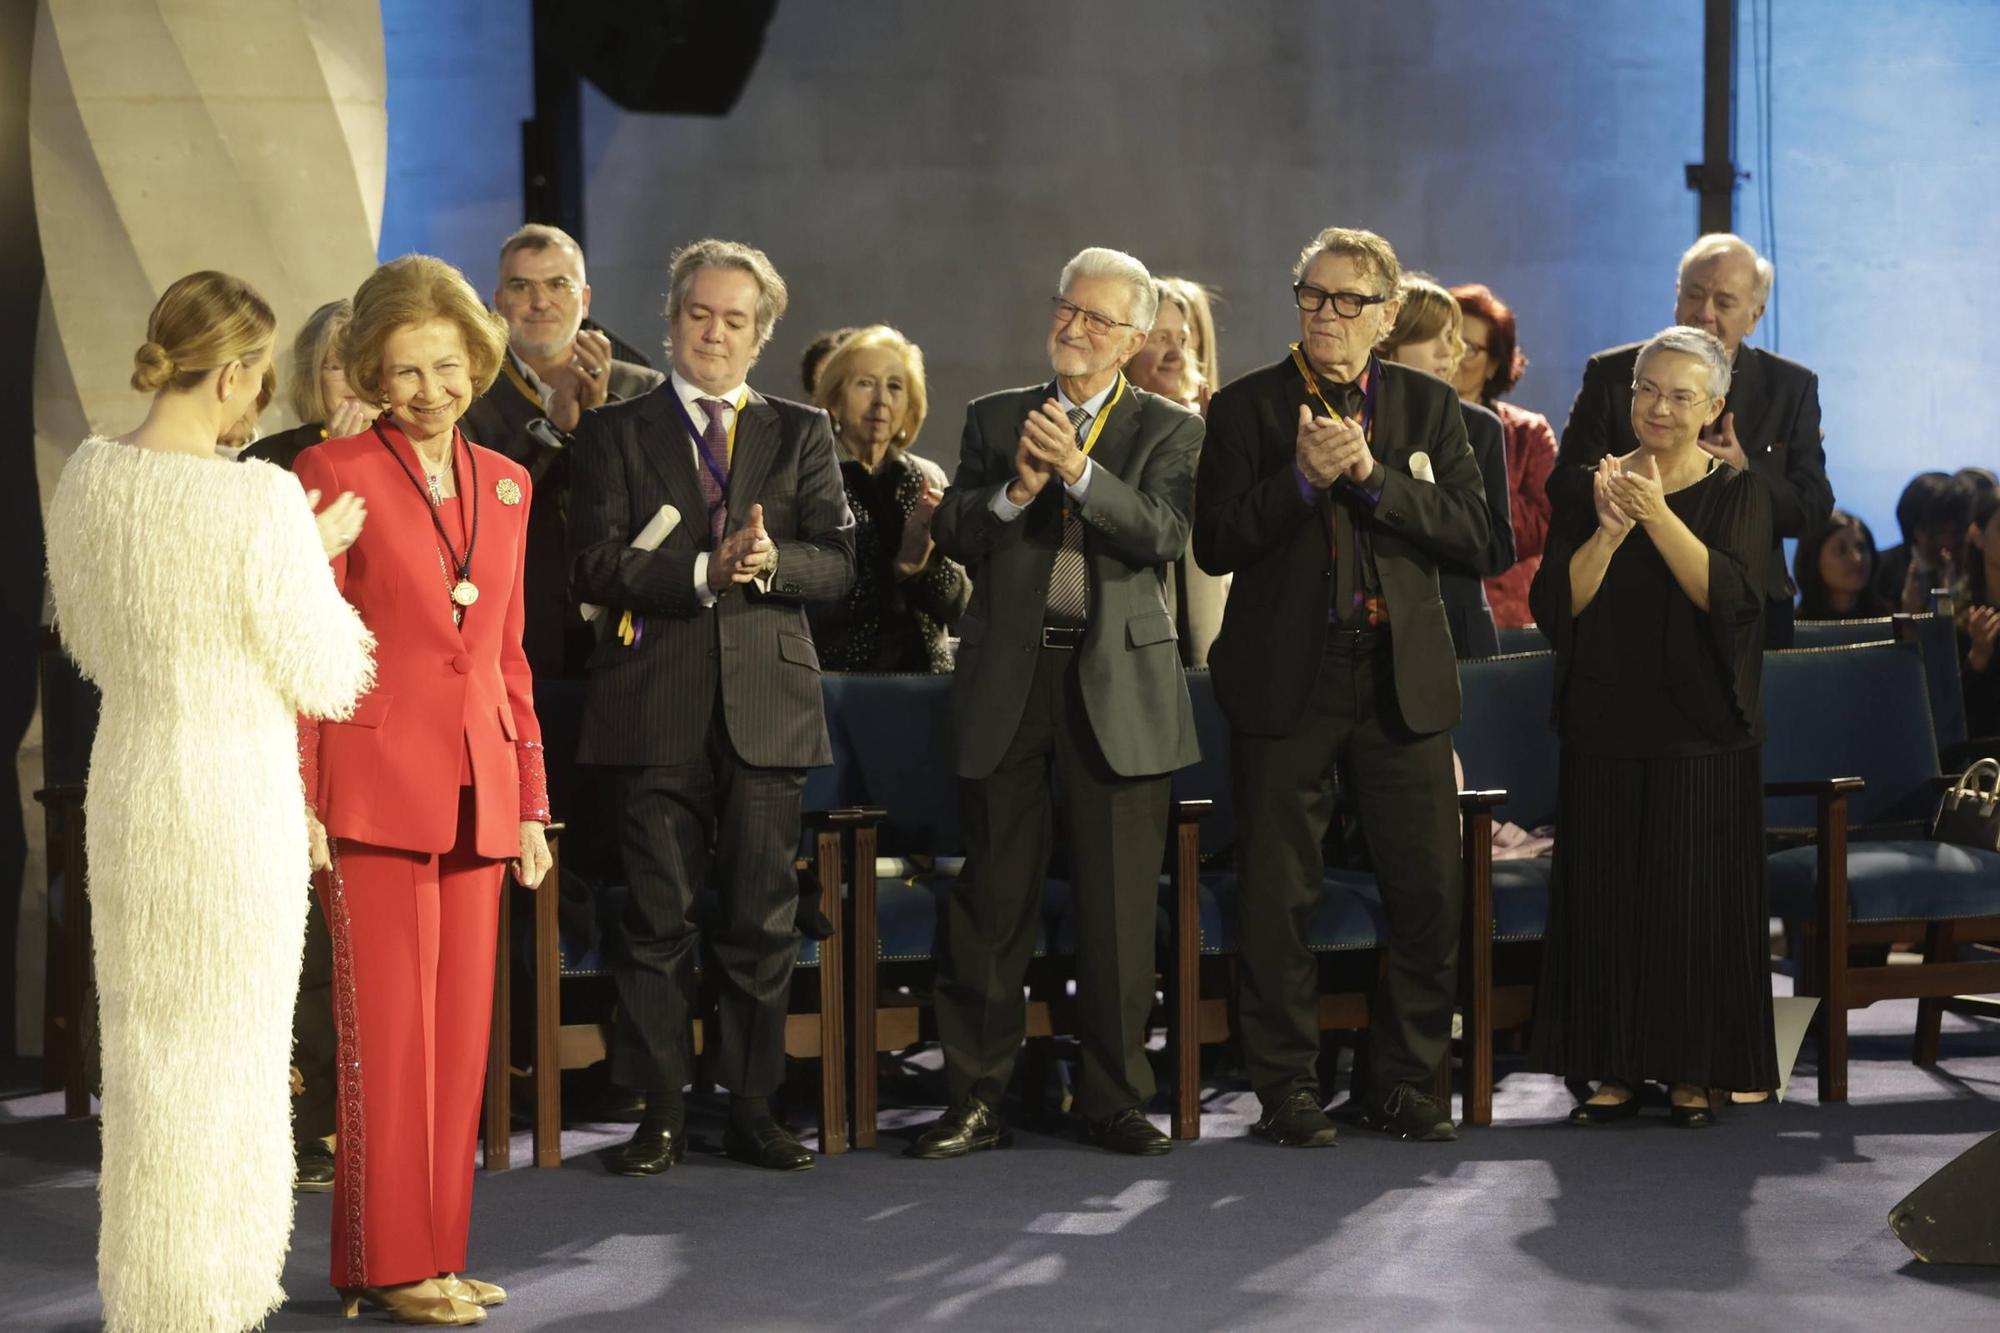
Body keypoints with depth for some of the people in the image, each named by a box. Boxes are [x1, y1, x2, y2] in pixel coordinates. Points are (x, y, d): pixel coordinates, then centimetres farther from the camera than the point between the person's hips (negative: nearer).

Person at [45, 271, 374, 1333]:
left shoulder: (87, 477, -2)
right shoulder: (262, 502, -21)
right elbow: (321, 681, -13)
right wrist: (319, 559, 1)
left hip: (127, 787, 6)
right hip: (236, 799, -6)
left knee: (144, 1043, 19)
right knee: (223, 1048, 8)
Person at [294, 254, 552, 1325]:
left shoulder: (505, 484, 13)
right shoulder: (335, 472, -4)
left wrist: (530, 800, 14)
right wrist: (300, 802, -12)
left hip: (478, 793, 6)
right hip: (377, 784, -5)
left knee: (462, 1035, 8)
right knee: (388, 1033, -2)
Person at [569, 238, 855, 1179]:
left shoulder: (802, 434, 14)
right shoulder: (617, 432, 8)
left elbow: (837, 561, 5)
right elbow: (595, 564, -4)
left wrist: (770, 561, -16)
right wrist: (702, 573, -16)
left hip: (767, 704, 2)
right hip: (656, 707, -1)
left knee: (762, 919, 3)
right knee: (660, 921, 1)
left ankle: (752, 1105, 12)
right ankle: (661, 1110, 8)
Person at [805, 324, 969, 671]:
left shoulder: (926, 480, 7)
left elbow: (956, 608, 4)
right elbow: (812, 609, -11)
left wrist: (931, 549, -12)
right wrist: (900, 565, -16)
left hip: (920, 668, 3)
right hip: (836, 671, -3)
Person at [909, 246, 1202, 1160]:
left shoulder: (1167, 429, 6)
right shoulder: (995, 418, 13)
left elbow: (1166, 534, -10)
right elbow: (952, 533, 4)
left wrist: (1077, 470, -19)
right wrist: (1016, 487, -13)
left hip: (1118, 686, -1)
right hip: (1008, 684, 2)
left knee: (1118, 905, 1)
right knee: (993, 901, 3)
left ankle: (1114, 1098, 11)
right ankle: (976, 1100, 9)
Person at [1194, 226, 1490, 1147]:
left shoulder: (1429, 407, 9)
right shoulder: (1245, 408, 4)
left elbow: (1471, 533, -3)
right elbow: (1215, 544, -5)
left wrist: (1371, 474, -14)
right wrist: (1303, 477, -16)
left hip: (1403, 680, 2)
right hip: (1286, 681, -2)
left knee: (1430, 890, 3)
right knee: (1278, 896, 2)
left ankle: (1401, 1082, 16)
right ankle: (1287, 1088, 13)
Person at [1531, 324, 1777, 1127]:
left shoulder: (1738, 492, 2)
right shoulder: (1590, 489, 7)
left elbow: (1732, 595, -14)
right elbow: (1555, 605, -2)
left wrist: (1657, 516, -22)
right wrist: (1610, 529, -16)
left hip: (1701, 730, -2)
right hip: (1605, 727, 2)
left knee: (1694, 898, -1)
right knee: (1605, 896, 2)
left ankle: (1693, 1072, 6)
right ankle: (1615, 1069, 9)